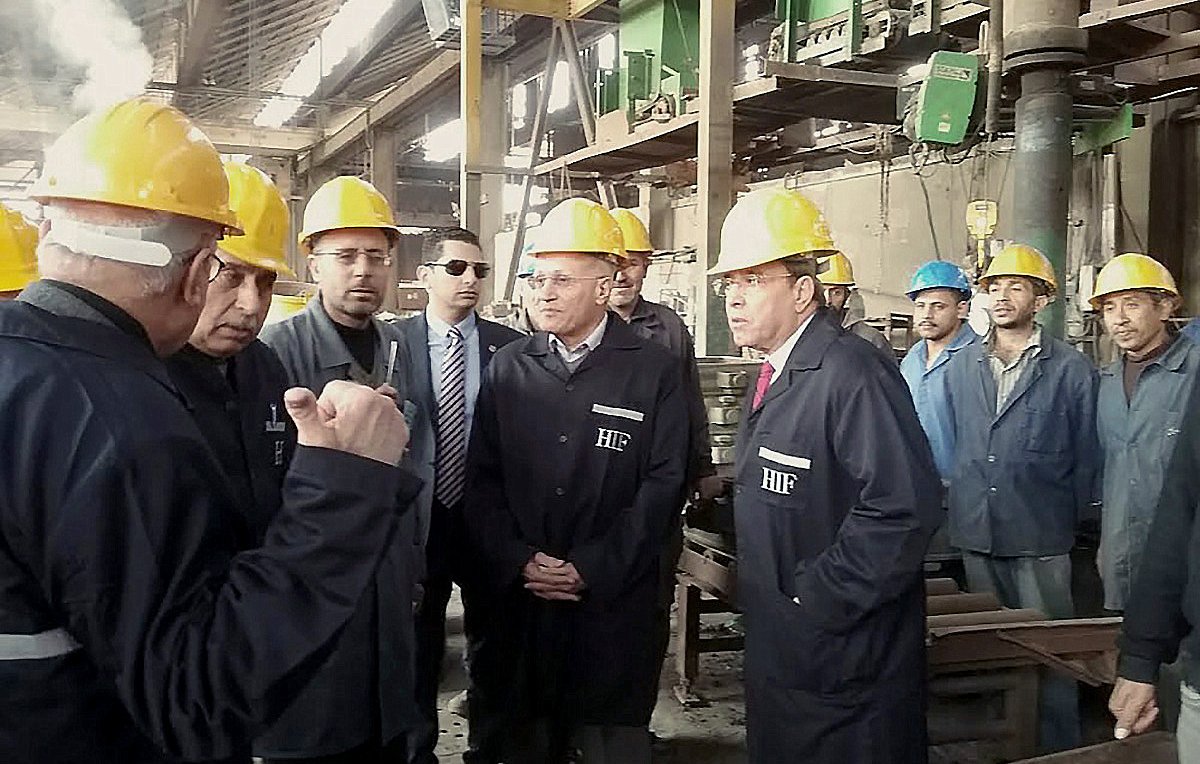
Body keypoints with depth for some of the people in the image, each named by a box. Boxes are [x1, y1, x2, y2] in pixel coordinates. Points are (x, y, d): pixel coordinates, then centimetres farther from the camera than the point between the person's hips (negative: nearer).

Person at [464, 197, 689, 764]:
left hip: (614, 606, -2)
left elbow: (663, 483, -7)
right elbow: (481, 478, 4)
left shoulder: (653, 371, -3)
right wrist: (518, 561, -9)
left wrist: (592, 570, -12)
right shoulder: (508, 367, 6)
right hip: (517, 599, 3)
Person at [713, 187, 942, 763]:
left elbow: (905, 509, -29)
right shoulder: (773, 376, 10)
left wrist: (813, 602, -22)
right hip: (776, 651, 9)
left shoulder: (852, 375, -22)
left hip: (841, 662, -9)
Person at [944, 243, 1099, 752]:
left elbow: (1085, 457, -1)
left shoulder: (1071, 370, -4)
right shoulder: (962, 366, 8)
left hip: (1041, 539, -4)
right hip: (976, 534, 4)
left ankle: (1058, 746, 18)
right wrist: (964, 503, 12)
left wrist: (1072, 520, 0)